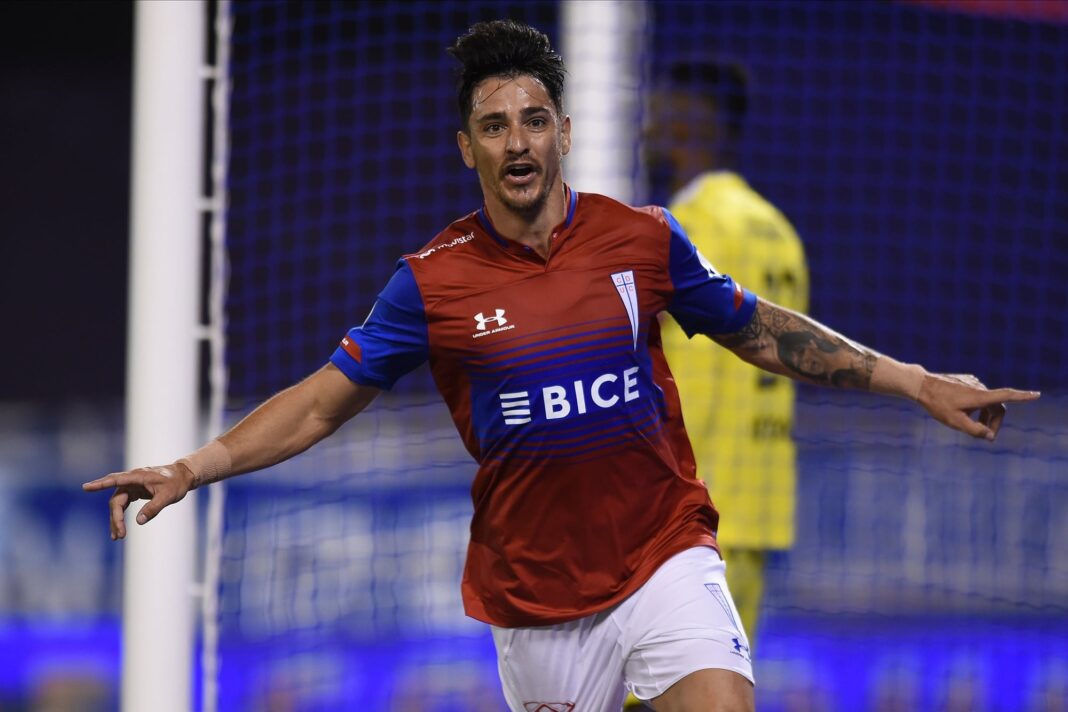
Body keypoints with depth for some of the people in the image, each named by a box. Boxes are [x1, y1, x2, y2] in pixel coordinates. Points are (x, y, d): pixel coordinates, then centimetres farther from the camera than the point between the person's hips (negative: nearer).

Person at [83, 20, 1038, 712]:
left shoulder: (645, 239, 0)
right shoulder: (432, 281, -2)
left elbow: (759, 331, 14)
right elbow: (322, 403, 3)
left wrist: (916, 382, 12)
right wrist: (191, 469, -8)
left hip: (664, 561, 0)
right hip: (533, 599, 1)